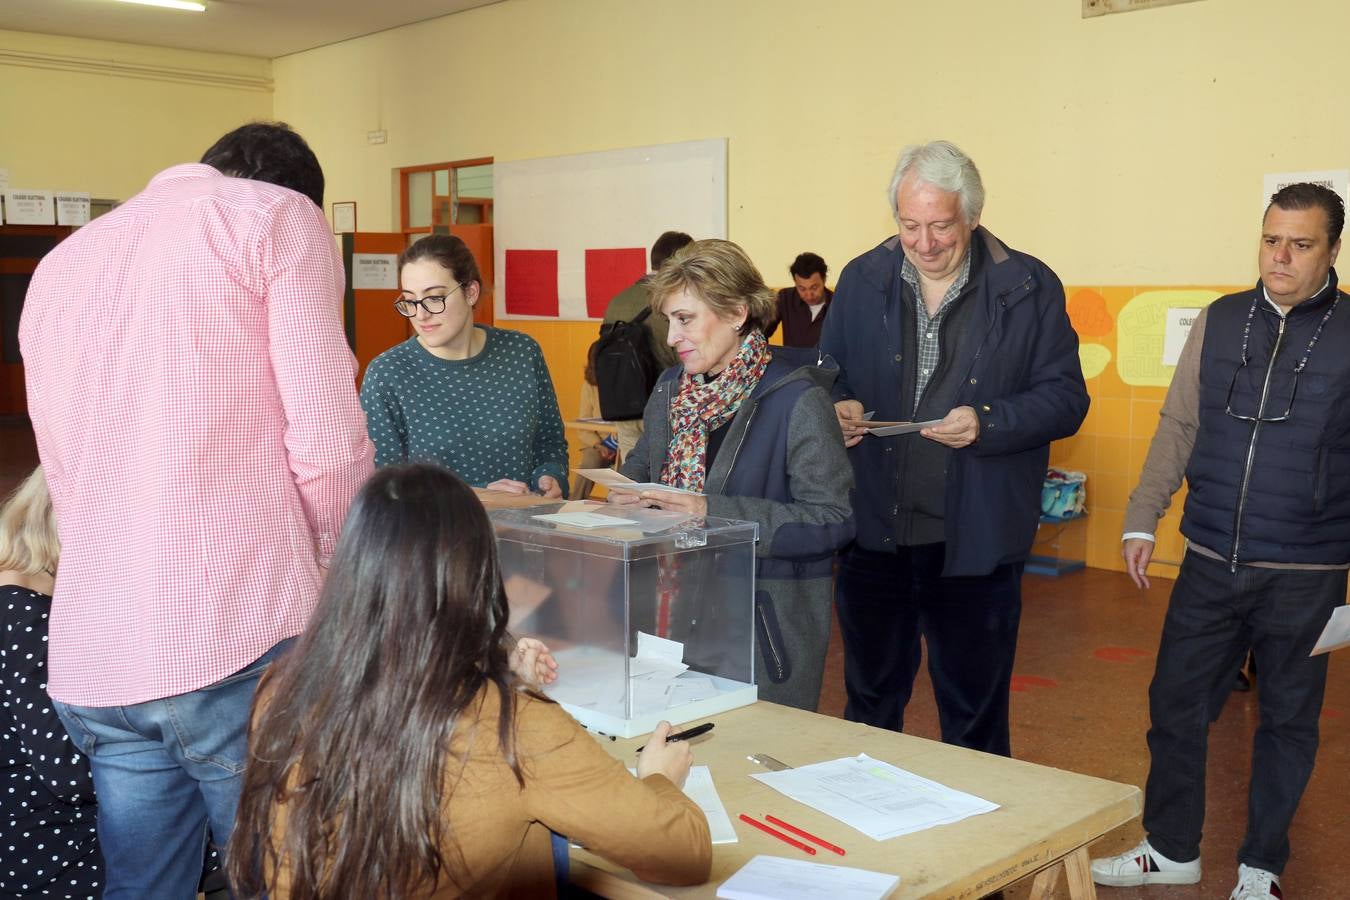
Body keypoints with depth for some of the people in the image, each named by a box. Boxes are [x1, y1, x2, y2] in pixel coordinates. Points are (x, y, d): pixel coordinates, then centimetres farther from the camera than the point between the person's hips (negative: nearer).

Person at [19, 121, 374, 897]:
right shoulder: (279, 216, 1)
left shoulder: (61, 263, 21)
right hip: (239, 639, -6)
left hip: (92, 661, 6)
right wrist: (331, 570, 8)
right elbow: (327, 443, -9)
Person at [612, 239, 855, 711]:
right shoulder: (672, 386, 7)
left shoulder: (797, 400, -15)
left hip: (766, 621, -6)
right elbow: (645, 461, 22)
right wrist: (629, 489, -2)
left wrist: (713, 512, -25)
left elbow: (833, 521, -19)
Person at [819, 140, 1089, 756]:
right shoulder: (862, 280, 5)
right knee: (869, 701, 18)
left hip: (976, 540, -2)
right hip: (874, 532, 3)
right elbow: (829, 374, 14)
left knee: (974, 713, 12)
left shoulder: (1029, 288, -4)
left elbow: (1066, 398, -4)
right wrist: (838, 408, -9)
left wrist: (987, 422, -20)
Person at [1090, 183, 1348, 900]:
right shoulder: (1219, 321, 3)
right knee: (1174, 702, 10)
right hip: (1210, 563, 3)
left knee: (1288, 719, 12)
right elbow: (1177, 429, 7)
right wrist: (1141, 519, 3)